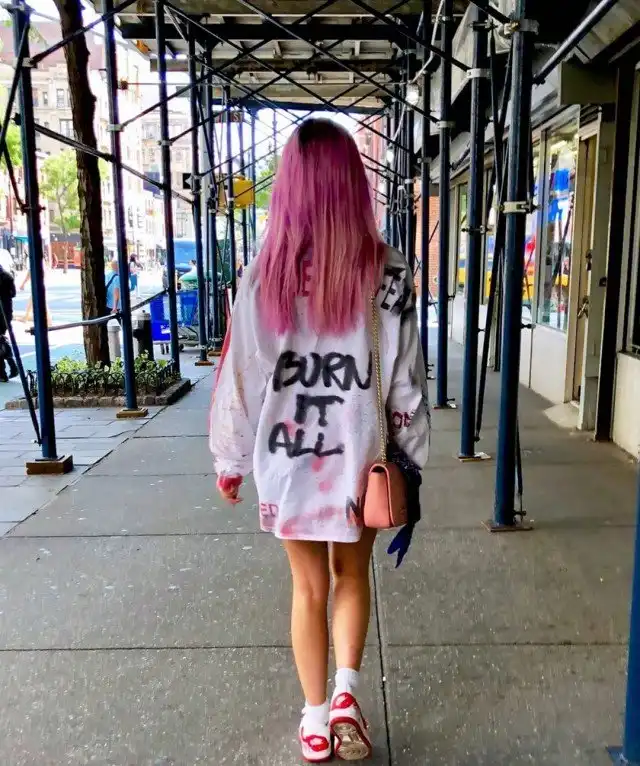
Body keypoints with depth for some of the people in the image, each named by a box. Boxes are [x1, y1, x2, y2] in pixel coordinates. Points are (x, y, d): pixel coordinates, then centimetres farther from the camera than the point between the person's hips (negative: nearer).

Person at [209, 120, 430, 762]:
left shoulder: (263, 278, -9)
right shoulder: (388, 276, -10)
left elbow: (239, 380, -5)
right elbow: (407, 384, -6)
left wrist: (229, 461, 8)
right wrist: (412, 462, 6)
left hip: (289, 464, 0)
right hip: (361, 461, 0)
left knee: (309, 587, 17)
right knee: (352, 575, 25)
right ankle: (346, 693, 15)